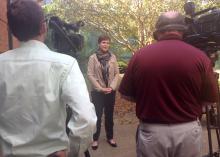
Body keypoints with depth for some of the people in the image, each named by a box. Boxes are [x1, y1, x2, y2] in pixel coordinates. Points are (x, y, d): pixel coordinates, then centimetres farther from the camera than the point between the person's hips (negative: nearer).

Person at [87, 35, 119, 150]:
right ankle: (95, 139, 17)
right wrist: (100, 88, -15)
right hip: (97, 91, -3)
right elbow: (90, 75, -10)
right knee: (97, 115, 3)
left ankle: (110, 137, 26)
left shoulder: (112, 57, 1)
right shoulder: (93, 57, -6)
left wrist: (112, 87, -10)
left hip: (110, 91, 3)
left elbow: (116, 73, 2)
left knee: (109, 115, 13)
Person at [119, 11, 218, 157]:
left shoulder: (140, 55, -8)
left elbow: (126, 95, 1)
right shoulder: (200, 57, -9)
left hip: (151, 131, 0)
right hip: (188, 130, 1)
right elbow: (211, 98, 1)